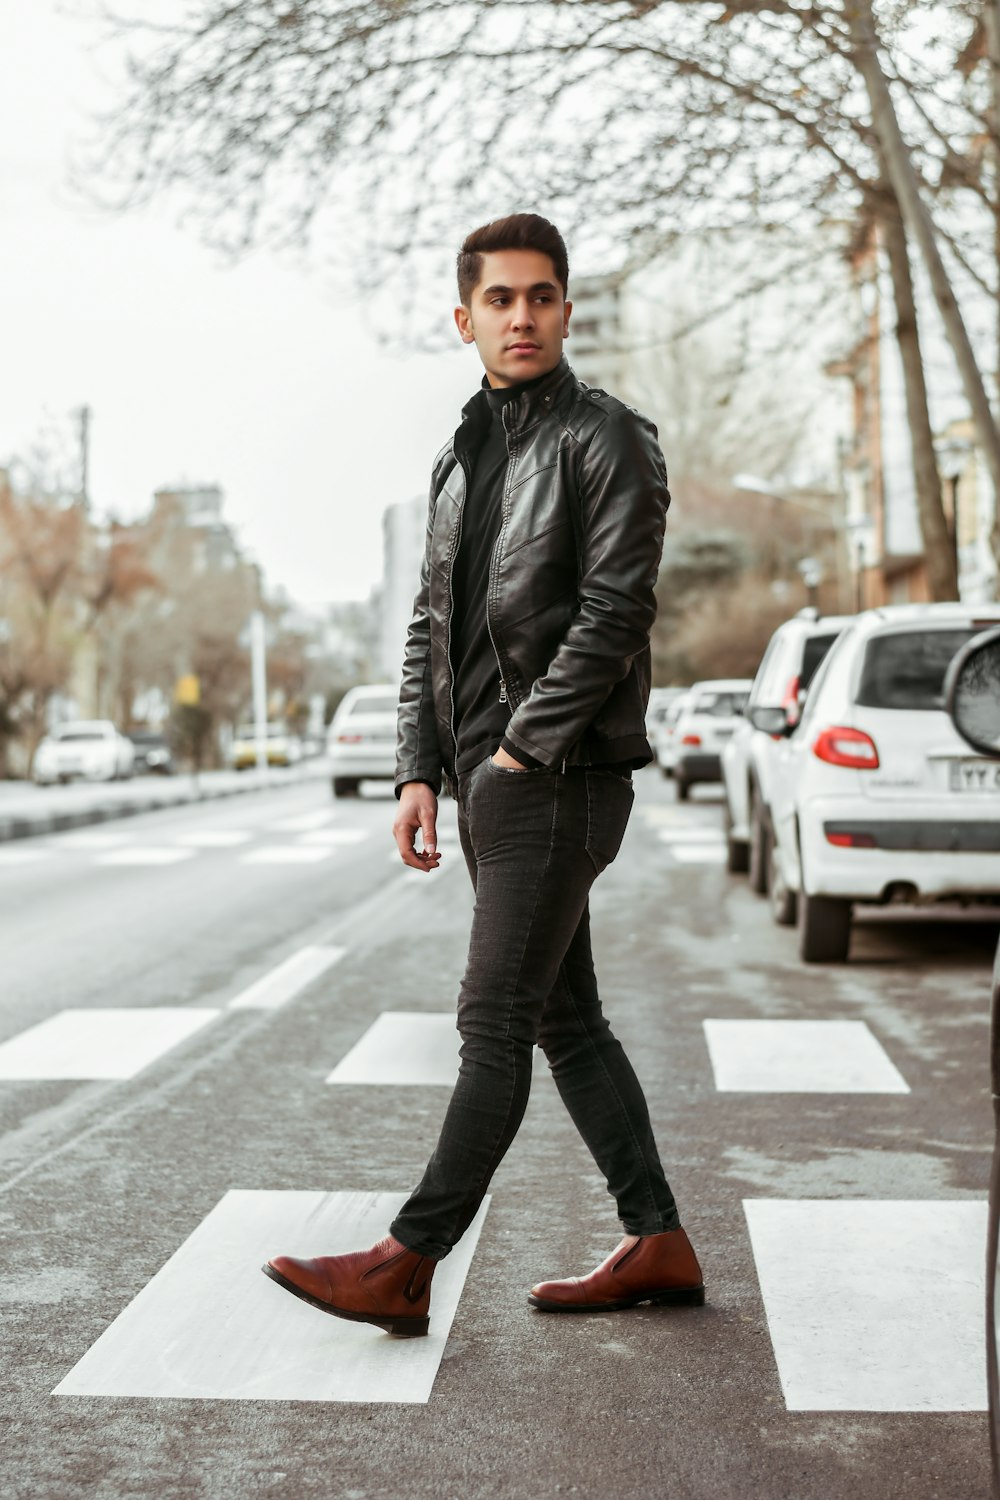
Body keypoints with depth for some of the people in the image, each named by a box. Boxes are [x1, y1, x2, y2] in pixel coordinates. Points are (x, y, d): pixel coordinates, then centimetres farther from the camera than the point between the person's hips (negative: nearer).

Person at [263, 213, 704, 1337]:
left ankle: (407, 1266, -3)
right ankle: (657, 1243, 19)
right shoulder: (461, 459, 18)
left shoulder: (606, 441, -5)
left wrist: (520, 745, -14)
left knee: (494, 1025, -7)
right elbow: (432, 626, 17)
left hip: (560, 778, -9)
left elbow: (613, 615, -14)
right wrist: (419, 770, 8)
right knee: (564, 1019, 11)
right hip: (488, 780, 9)